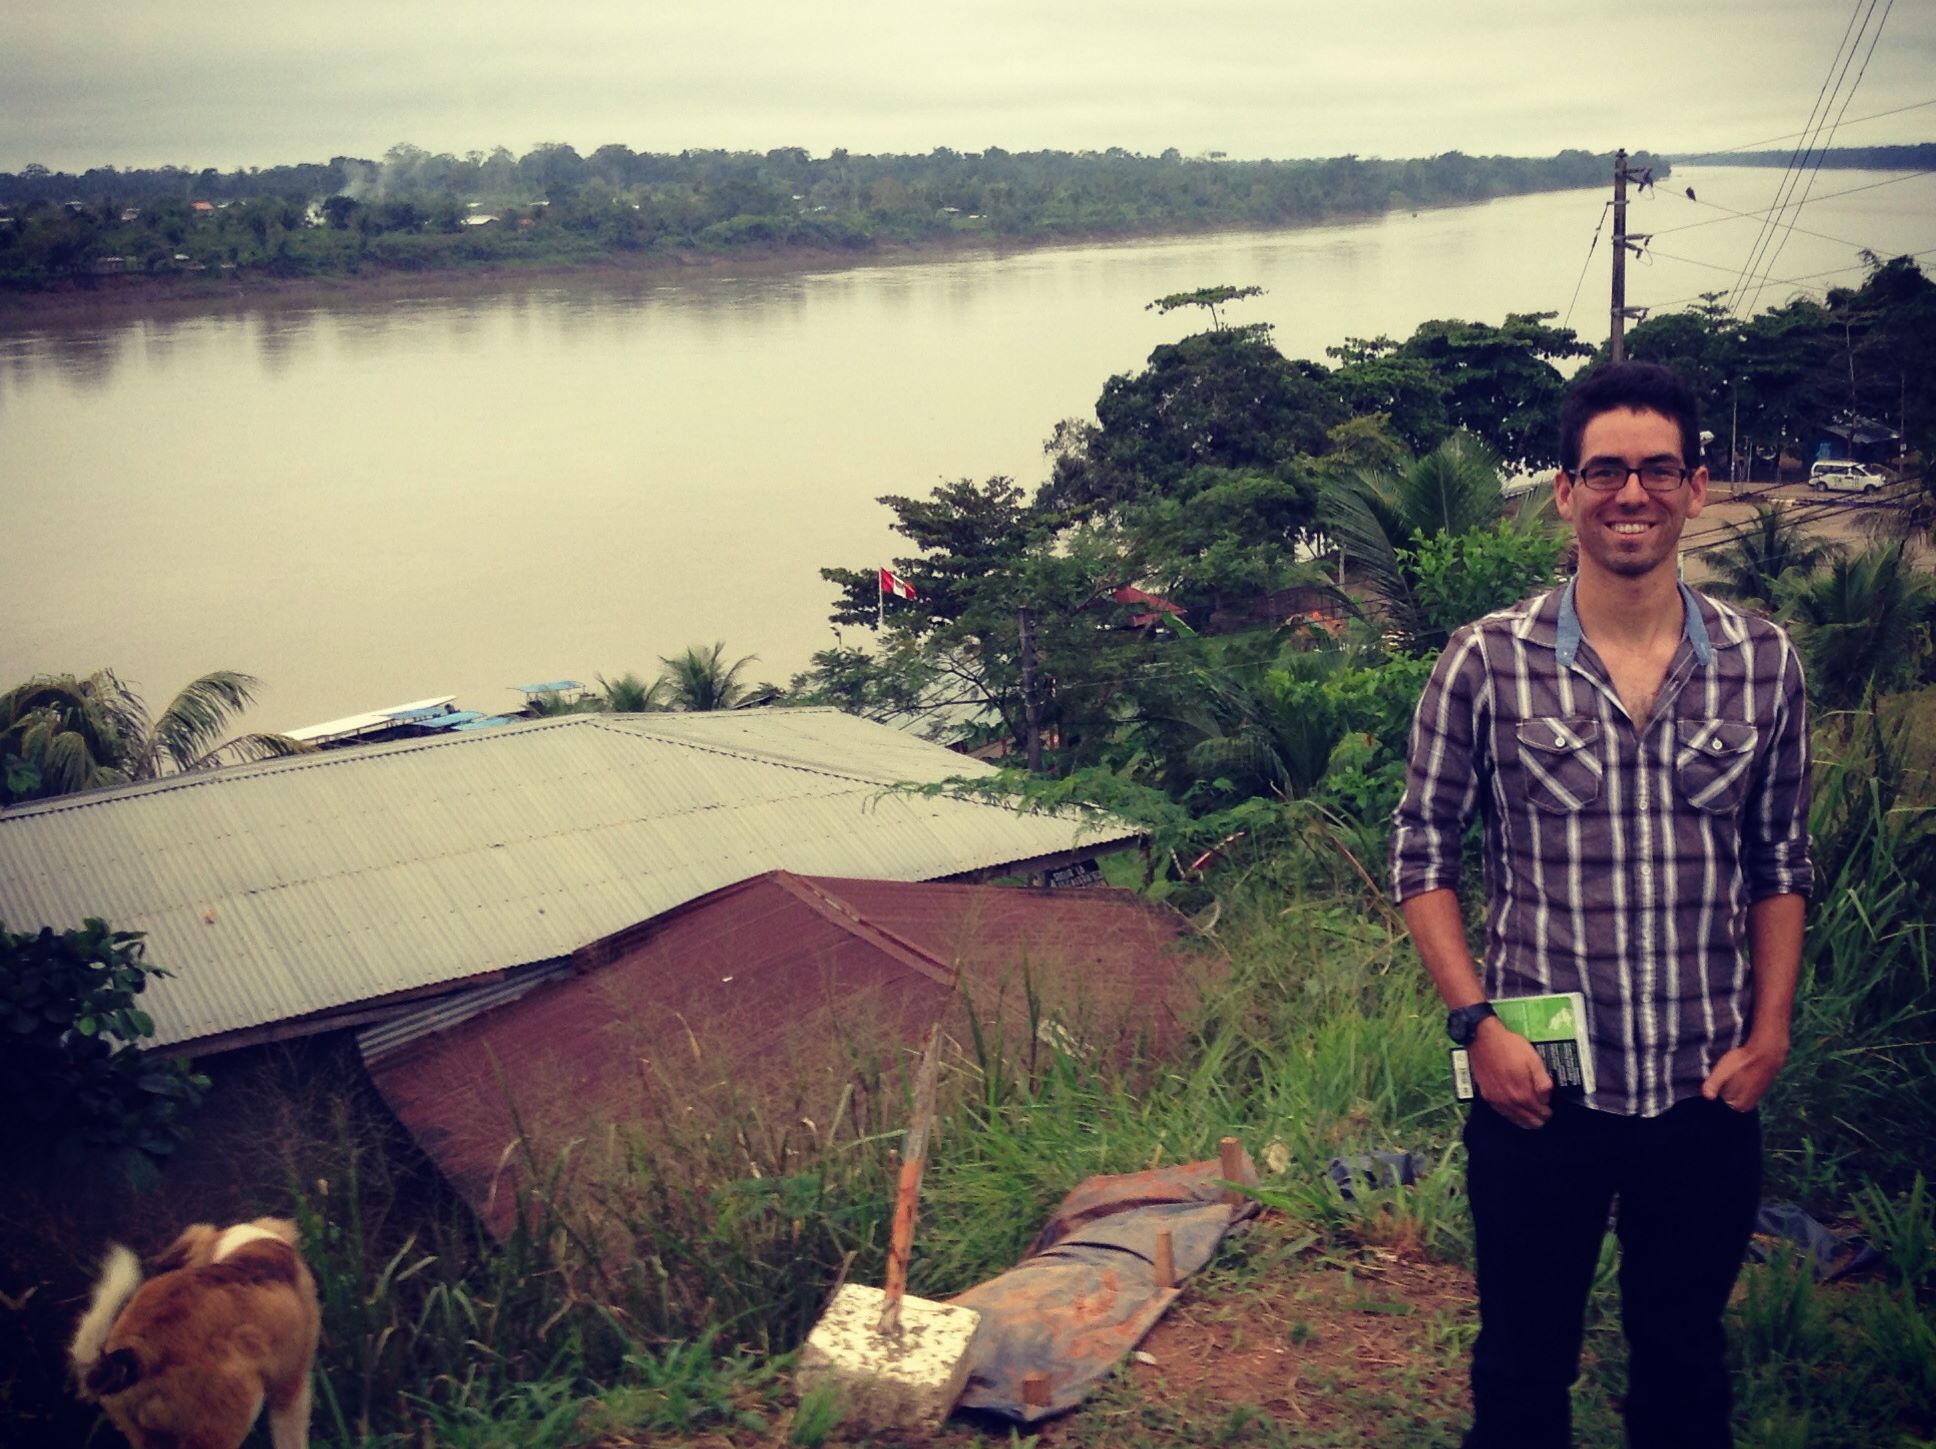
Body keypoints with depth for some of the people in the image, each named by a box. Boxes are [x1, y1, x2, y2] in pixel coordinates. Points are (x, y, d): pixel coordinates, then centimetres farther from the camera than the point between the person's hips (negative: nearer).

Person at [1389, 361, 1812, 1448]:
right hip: (1539, 1086, -2)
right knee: (1525, 1361, 13)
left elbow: (1781, 863, 8)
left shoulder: (1764, 663, 0)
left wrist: (1769, 1033, 0)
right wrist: (1477, 1023, -10)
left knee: (1685, 1355, 19)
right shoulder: (1488, 661, -7)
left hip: (1707, 1092, 2)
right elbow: (1424, 852, -2)